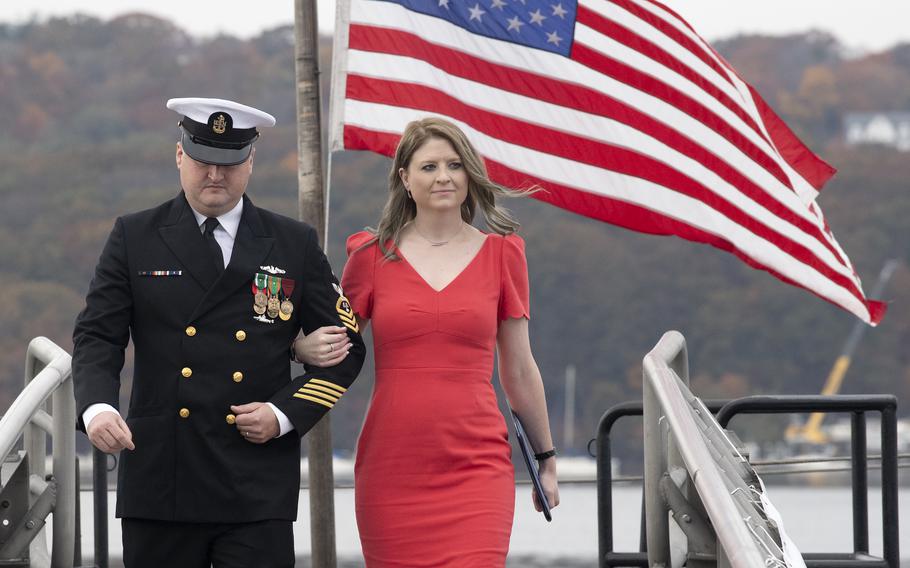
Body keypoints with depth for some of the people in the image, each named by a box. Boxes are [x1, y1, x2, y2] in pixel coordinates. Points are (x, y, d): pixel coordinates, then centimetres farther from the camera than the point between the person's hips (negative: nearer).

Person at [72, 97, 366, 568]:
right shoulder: (134, 238, 8)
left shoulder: (295, 245, 9)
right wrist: (97, 406, -18)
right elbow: (97, 336, 2)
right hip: (160, 482, 0)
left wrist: (285, 414, -3)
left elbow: (343, 350, 12)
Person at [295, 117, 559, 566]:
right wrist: (307, 349, -9)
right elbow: (337, 351, 14)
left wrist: (546, 460, 18)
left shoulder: (501, 254, 8)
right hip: (392, 473, 1)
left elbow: (519, 370, 14)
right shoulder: (373, 255, 6)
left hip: (476, 469, -1)